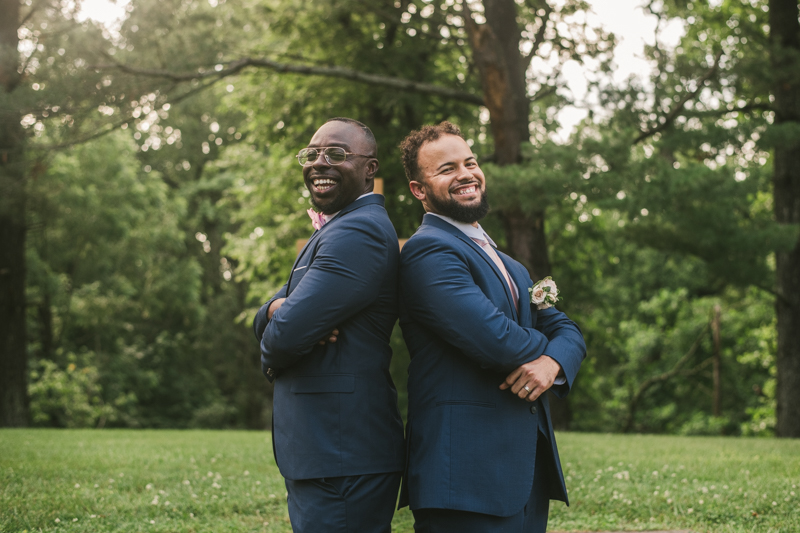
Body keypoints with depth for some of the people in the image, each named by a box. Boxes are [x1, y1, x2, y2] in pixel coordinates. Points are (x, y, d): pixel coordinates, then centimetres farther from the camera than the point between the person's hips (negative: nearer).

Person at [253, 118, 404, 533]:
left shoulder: (359, 232, -16)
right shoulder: (329, 233, 19)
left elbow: (285, 335, -22)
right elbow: (263, 321, 13)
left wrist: (270, 354, 1)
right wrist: (279, 307, -11)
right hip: (318, 453, 10)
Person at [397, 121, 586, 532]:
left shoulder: (508, 265, 22)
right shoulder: (428, 251, -10)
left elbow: (565, 329, 14)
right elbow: (492, 338, -21)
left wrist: (552, 363, -10)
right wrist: (541, 346, 1)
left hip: (528, 467, 9)